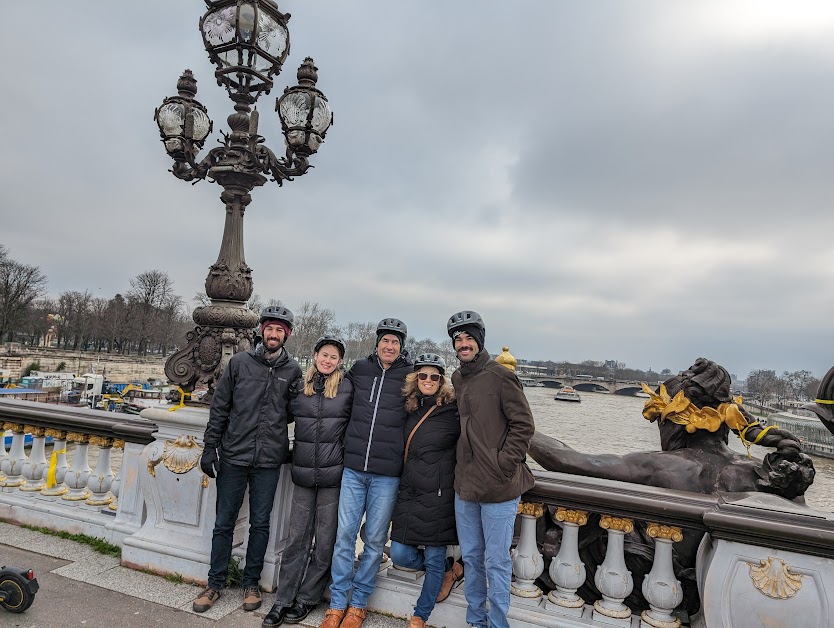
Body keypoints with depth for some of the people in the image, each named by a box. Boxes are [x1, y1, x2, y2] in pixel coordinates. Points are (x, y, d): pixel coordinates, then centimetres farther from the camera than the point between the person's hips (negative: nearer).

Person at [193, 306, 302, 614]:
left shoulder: (292, 370, 0)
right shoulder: (239, 362, -2)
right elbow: (219, 407, 1)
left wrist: (273, 425, 0)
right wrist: (210, 447, 0)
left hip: (269, 461, 0)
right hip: (233, 457, 0)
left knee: (260, 524, 12)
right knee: (224, 523, 11)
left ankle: (251, 583, 29)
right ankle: (215, 584, 28)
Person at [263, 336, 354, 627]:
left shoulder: (348, 388, -4)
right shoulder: (300, 386, 3)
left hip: (334, 474, -2)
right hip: (303, 474, 2)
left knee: (325, 541, 8)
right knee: (297, 539, 9)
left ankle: (307, 599, 24)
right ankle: (283, 600, 22)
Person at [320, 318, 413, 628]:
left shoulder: (409, 376, -3)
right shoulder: (359, 370, 4)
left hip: (387, 474, -2)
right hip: (353, 467, 2)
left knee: (375, 539, 9)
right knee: (344, 534, 7)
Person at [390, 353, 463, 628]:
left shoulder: (454, 412, -11)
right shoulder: (411, 409, 6)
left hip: (438, 495, -5)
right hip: (409, 492, 6)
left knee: (434, 559, 6)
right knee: (400, 555, 7)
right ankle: (450, 568, 31)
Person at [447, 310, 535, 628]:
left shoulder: (500, 376, -12)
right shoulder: (457, 378, 8)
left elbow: (523, 426, -11)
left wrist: (503, 465, -15)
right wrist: (463, 468, 12)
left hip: (498, 488, -6)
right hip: (465, 485, 7)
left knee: (496, 562, 7)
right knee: (470, 557, 19)